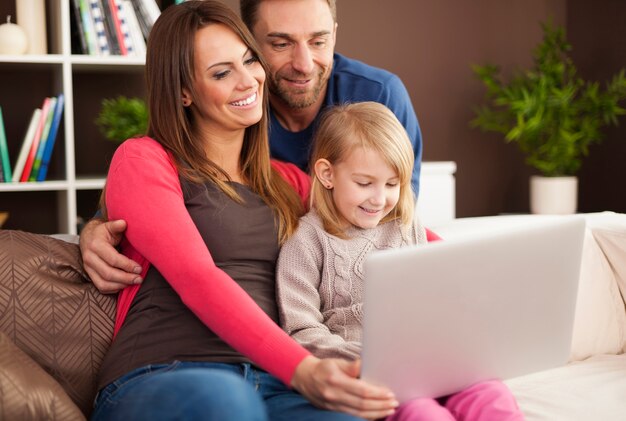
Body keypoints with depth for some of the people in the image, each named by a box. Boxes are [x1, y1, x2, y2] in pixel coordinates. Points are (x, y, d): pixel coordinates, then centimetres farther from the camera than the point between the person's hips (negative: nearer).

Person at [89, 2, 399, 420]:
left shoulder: (286, 181, 22)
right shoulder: (142, 161, 5)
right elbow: (196, 279, -11)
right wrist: (302, 369, -24)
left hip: (270, 383, 3)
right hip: (157, 380, -3)